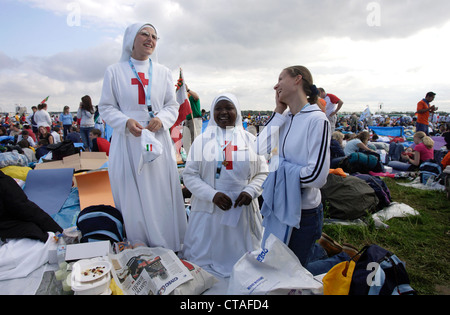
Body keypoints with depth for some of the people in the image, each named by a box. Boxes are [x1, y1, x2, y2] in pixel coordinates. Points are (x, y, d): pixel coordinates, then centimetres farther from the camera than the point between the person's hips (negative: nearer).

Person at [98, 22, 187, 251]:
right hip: (127, 141, -1)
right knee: (132, 197, 2)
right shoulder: (114, 71, 6)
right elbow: (106, 107, 5)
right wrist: (126, 122, -15)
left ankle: (166, 248, 18)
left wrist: (161, 119, -11)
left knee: (161, 194, 4)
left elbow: (173, 105, 11)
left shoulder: (163, 72, 13)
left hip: (158, 140, 2)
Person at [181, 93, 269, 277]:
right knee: (204, 258, 7)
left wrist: (250, 191, -12)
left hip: (243, 210, 1)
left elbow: (263, 173, 8)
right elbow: (189, 175, -1)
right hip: (208, 210, -1)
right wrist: (212, 195, -15)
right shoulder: (202, 140, 4)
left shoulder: (250, 140, 8)